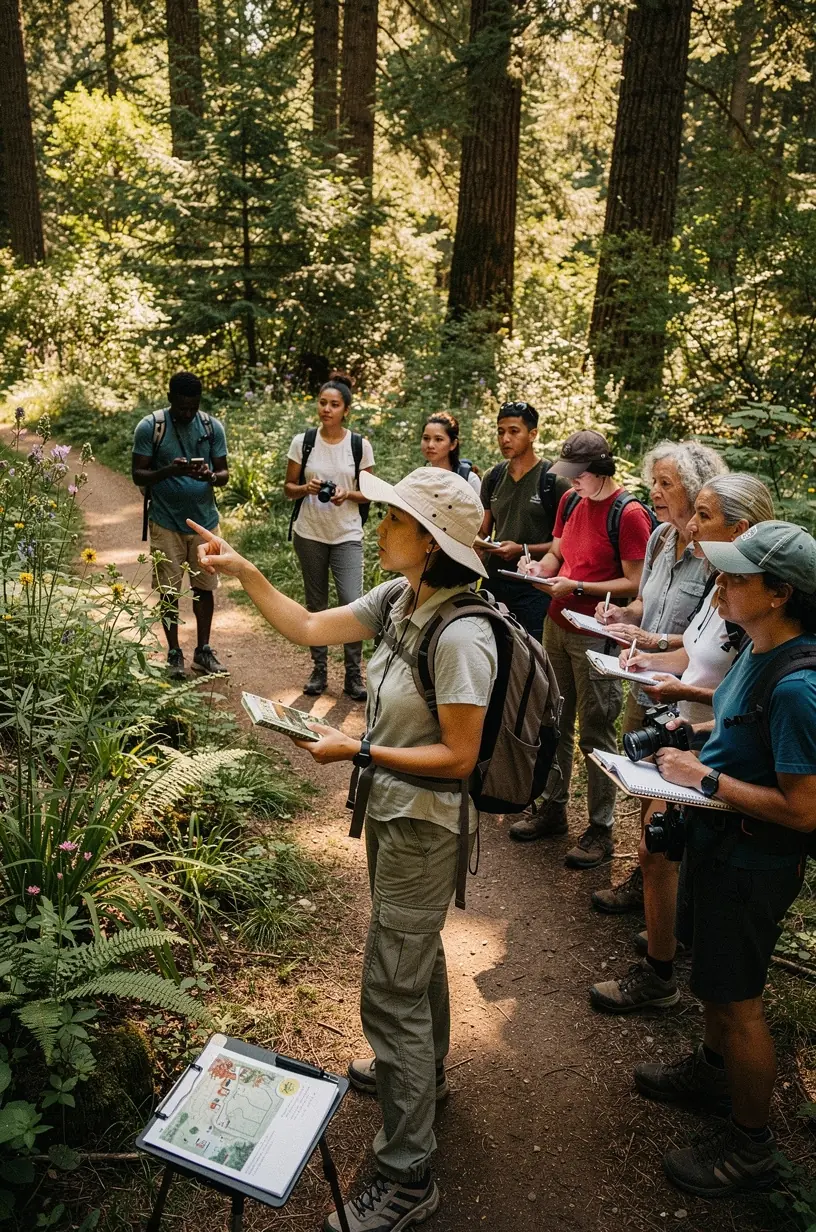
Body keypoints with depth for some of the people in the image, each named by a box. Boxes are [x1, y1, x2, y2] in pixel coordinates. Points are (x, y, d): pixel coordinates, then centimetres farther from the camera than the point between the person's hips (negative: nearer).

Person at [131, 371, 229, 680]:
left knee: (205, 587, 8)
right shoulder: (149, 427, -7)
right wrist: (168, 471, -26)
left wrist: (210, 476, -22)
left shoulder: (213, 426, 1)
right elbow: (138, 475, -7)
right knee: (168, 590, 4)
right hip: (166, 523, -2)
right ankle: (174, 654, 18)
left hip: (204, 520, 2)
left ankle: (203, 650, 23)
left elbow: (224, 474, 2)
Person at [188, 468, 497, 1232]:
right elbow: (307, 630, 3)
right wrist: (244, 573, -3)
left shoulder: (460, 636, -29)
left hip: (424, 824, -9)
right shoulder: (396, 601, -4)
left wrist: (357, 752, -22)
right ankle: (422, 1071, 53)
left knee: (391, 992, 2)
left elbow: (458, 756, -25)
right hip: (390, 808, 9)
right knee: (414, 953, 28)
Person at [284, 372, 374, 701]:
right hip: (309, 534, 1)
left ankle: (354, 676, 4)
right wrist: (306, 488, -15)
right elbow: (288, 489, 6)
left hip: (347, 535, -1)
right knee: (316, 605, 10)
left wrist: (348, 495, -16)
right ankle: (319, 670, 22)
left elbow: (367, 494, 5)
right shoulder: (303, 442, 1)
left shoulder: (360, 445, -1)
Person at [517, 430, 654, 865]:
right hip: (556, 625, 7)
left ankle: (601, 829, 14)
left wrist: (578, 587, -21)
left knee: (595, 733, 1)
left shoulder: (630, 514, -15)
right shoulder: (570, 501, 8)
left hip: (595, 636, -7)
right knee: (556, 722, 16)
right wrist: (540, 566, -3)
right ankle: (553, 808, 31)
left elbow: (634, 585, -16)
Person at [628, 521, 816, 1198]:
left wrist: (707, 778, -24)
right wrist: (697, 738, 1)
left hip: (752, 862, -9)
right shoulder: (760, 651, -2)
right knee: (715, 975, 27)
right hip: (719, 840, 9)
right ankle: (713, 1071, 51)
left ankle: (751, 1144, 31)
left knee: (736, 998, 9)